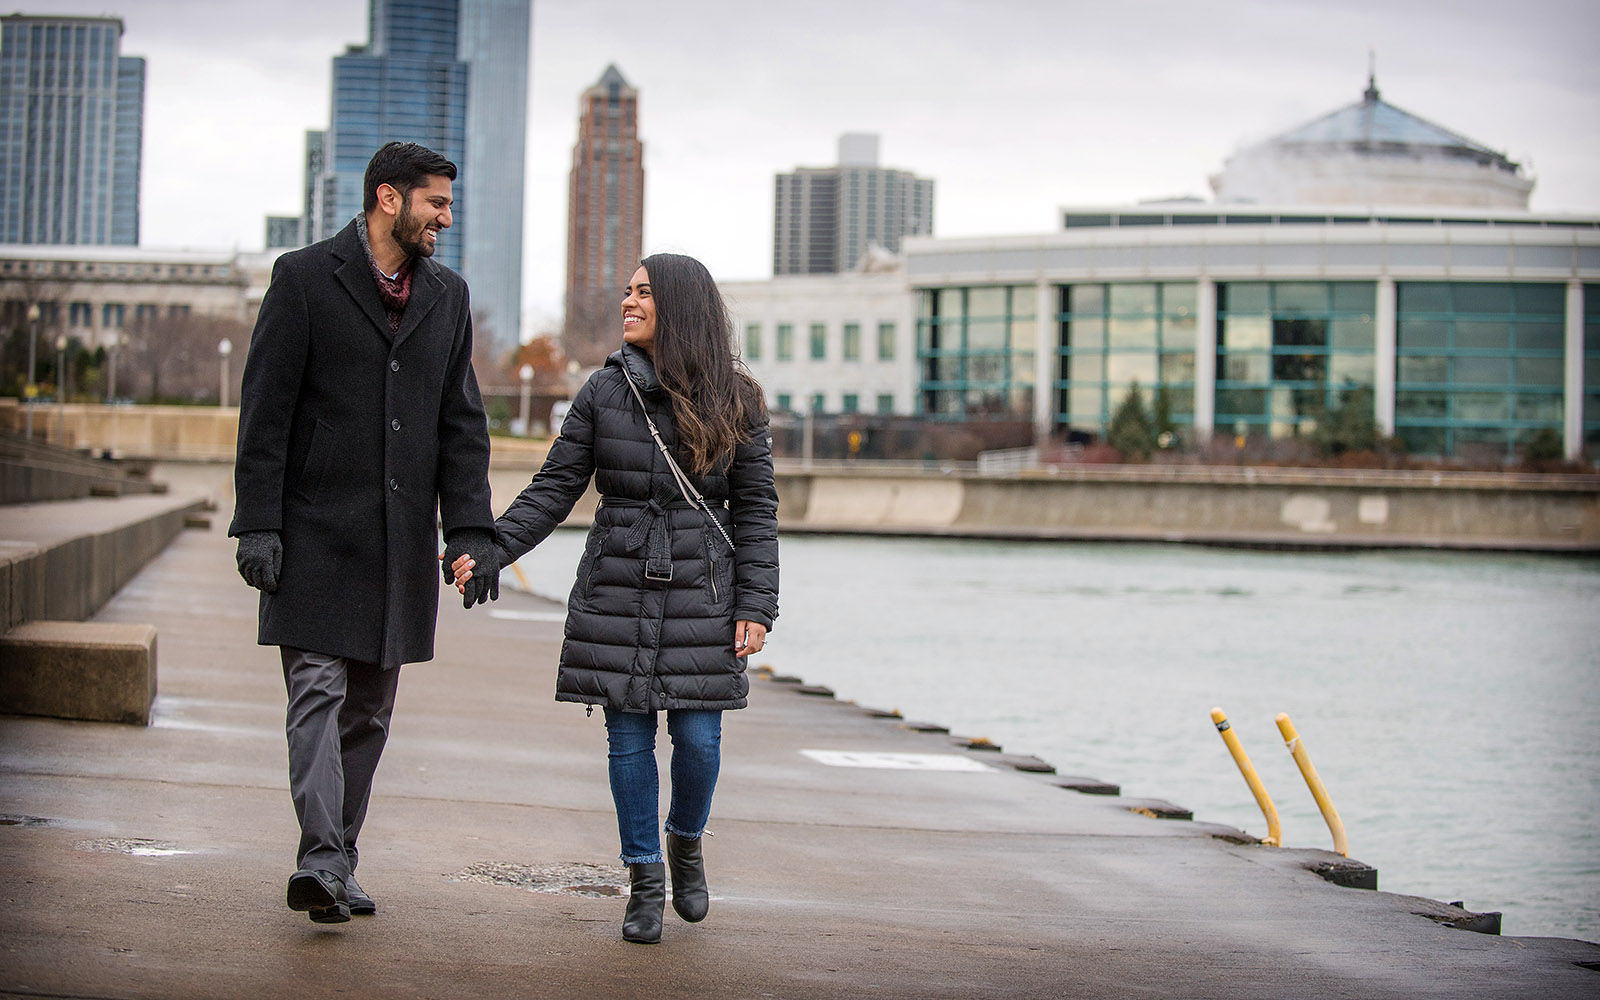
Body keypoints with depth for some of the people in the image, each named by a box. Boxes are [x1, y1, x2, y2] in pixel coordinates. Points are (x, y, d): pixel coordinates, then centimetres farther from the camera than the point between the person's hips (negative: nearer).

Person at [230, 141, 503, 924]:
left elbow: (461, 423, 12)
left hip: (401, 536, 5)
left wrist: (472, 529, 2)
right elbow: (265, 410, -6)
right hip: (317, 530, -5)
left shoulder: (447, 295, 14)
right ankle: (320, 862, -19)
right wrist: (258, 523, -12)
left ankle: (337, 865, 14)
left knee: (369, 708, 8)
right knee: (319, 691, -12)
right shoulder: (304, 278, -2)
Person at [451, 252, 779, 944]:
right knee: (629, 737, 3)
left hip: (701, 590, -1)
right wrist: (490, 550, -9)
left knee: (698, 736, -3)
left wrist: (755, 607, -5)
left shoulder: (734, 402, 1)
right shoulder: (606, 391, 3)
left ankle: (686, 841, 26)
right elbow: (554, 489, 3)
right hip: (618, 585, 1)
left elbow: (755, 509, 2)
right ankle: (645, 881, 15)